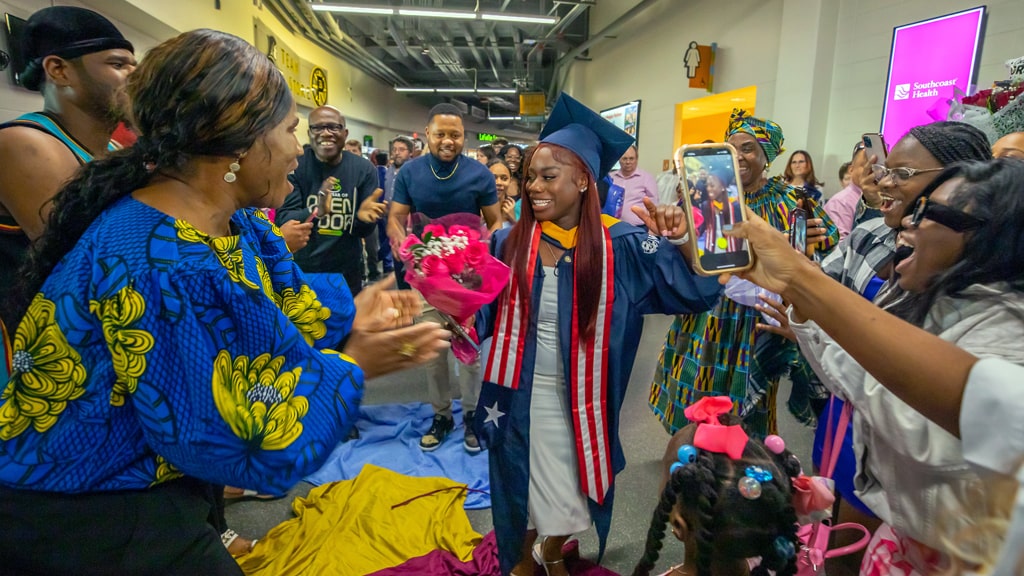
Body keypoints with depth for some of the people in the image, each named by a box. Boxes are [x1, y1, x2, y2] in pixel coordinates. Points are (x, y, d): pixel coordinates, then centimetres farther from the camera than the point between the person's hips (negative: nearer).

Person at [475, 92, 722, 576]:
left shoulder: (621, 246, -11)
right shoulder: (508, 242, -9)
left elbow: (697, 293, -10)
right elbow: (478, 317, -7)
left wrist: (680, 241, -26)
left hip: (580, 396, 0)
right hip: (522, 392, 0)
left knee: (571, 485, 18)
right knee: (524, 482, 16)